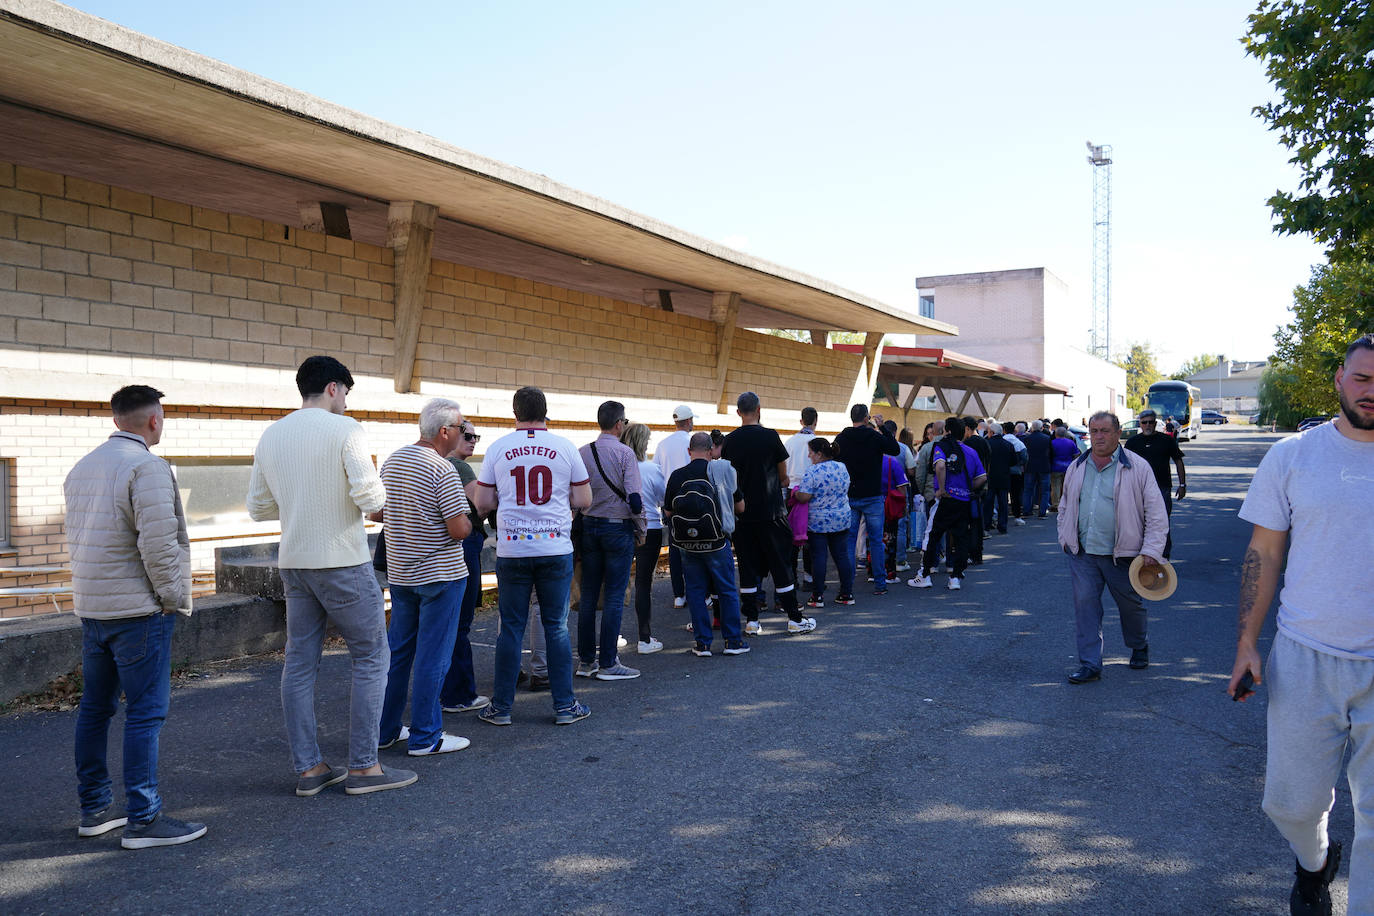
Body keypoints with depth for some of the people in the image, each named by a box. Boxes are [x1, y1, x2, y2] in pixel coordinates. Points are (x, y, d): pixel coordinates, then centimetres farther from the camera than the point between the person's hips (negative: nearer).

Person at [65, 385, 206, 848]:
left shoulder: (82, 467, 14)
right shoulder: (147, 466, -15)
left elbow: (75, 538, 17)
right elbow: (158, 542, -22)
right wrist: (174, 596, -11)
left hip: (90, 607, 9)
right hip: (138, 610, -9)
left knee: (95, 708, 15)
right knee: (146, 713, -4)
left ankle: (94, 809, 24)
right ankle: (143, 819, 0)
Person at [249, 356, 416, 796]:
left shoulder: (270, 435, 9)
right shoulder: (344, 429, -11)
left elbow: (258, 508, 12)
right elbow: (370, 497, -19)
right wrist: (381, 495, 2)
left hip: (293, 563, 7)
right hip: (343, 562, -7)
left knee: (299, 664, 10)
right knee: (371, 658, 4)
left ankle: (308, 768, 17)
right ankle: (363, 767, 6)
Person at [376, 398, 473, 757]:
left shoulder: (392, 461, 7)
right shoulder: (442, 470, -18)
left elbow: (376, 513, 15)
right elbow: (459, 530, -21)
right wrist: (468, 519, 0)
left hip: (399, 572, 8)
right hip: (439, 574, -8)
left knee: (397, 650, 15)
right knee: (432, 656, 0)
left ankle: (385, 729, 23)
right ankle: (425, 737, 7)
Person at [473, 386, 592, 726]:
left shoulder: (497, 449, 0)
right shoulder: (565, 447, 0)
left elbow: (483, 503, 2)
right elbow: (583, 500, 2)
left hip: (512, 550, 0)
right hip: (556, 548, 0)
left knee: (511, 628, 7)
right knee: (556, 627, 7)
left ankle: (501, 706, 15)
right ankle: (564, 705, 13)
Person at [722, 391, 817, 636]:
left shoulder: (730, 441, 1)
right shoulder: (770, 436, -8)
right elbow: (783, 475, 1)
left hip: (741, 513, 3)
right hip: (770, 512, -3)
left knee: (747, 566, 7)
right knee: (780, 564, 4)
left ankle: (752, 621, 8)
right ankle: (795, 619, 10)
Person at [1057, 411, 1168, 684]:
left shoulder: (1137, 468, -5)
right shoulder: (1076, 468, 8)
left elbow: (1156, 513, -6)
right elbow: (1065, 507, 20)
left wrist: (1151, 551, -13)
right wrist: (1065, 539, 12)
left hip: (1121, 555, -3)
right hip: (1082, 554, 3)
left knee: (1130, 605, 13)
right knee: (1085, 604, -2)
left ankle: (1139, 647, 42)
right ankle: (1090, 664, 5)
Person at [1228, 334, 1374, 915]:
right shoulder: (1293, 456, 0)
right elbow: (1264, 554, 3)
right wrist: (1247, 642, -1)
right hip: (1305, 659, 0)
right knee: (1292, 803, 10)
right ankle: (1314, 865, 43)